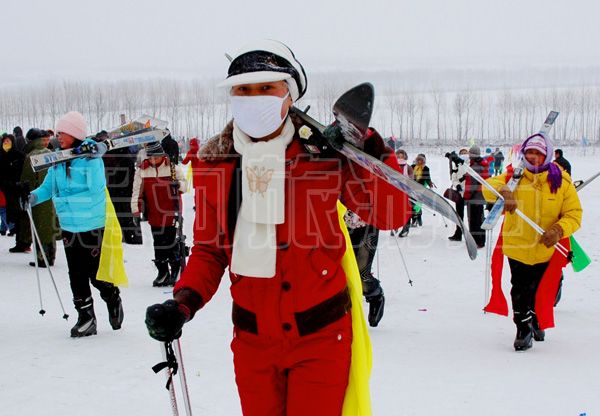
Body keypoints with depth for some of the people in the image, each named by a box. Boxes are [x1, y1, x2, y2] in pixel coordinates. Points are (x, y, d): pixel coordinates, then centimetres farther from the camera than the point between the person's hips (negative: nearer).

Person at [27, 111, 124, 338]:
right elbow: (48, 187, 12)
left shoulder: (90, 157, -13)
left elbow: (95, 190, -18)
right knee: (76, 275, 6)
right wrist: (34, 196, -5)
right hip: (69, 225, 6)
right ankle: (85, 317, 16)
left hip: (92, 225, -6)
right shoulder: (58, 161, 6)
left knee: (95, 273, 0)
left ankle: (113, 299, 29)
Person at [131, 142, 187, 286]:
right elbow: (137, 190, 5)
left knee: (171, 242, 0)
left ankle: (175, 270, 13)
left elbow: (184, 183, 5)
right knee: (158, 243, 8)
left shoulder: (173, 168, -3)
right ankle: (163, 272, 18)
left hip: (170, 212, -2)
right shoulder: (142, 170, 2)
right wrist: (136, 209, -3)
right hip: (154, 214, 2)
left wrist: (179, 184, -18)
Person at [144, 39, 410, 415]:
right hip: (251, 337, 3)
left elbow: (390, 215, -9)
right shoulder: (215, 160, -1)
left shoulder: (323, 151, -9)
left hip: (319, 333, -3)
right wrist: (184, 303, -10)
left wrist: (368, 147, -20)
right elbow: (209, 249, 6)